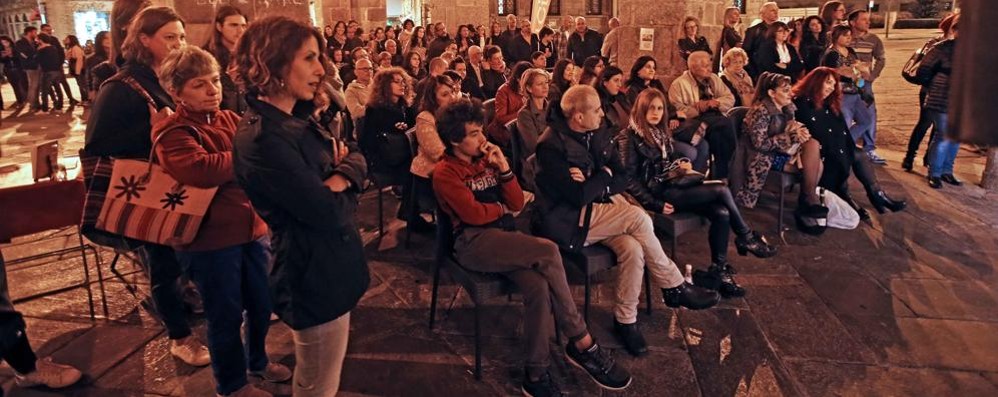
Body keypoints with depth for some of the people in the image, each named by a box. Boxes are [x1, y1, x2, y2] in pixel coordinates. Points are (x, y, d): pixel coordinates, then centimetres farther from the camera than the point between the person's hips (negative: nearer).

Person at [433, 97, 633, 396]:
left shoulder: (486, 160, 16)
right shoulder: (445, 173, 0)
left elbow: (517, 203, 14)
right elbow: (473, 213, -11)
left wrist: (504, 168, 0)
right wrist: (502, 207, 6)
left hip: (504, 237, 5)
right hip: (474, 242, -5)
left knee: (538, 286, -28)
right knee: (549, 252, -29)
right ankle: (583, 344, -18)